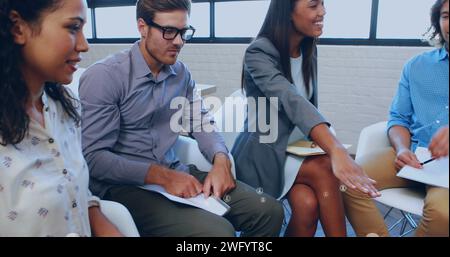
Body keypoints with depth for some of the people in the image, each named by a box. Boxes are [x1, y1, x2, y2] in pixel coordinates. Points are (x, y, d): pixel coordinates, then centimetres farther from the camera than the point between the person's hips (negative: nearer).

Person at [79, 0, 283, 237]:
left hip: (174, 172, 6)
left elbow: (201, 124, 12)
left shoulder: (181, 73, 8)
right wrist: (162, 176, -23)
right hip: (124, 185, -6)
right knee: (217, 231, -28)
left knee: (269, 212, -6)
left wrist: (221, 160, -9)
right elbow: (93, 157, -16)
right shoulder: (103, 77, -12)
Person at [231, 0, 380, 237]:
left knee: (307, 204, -24)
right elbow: (291, 100, -34)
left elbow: (308, 106, 12)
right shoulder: (259, 53, -17)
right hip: (263, 153, -5)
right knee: (324, 170, -28)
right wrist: (336, 151, -48)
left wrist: (332, 148, -7)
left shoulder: (308, 52, 6)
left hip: (297, 148, 5)